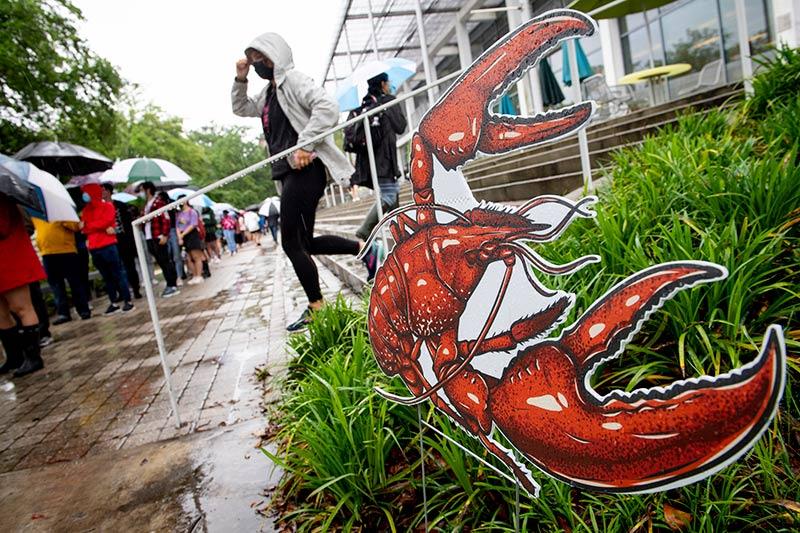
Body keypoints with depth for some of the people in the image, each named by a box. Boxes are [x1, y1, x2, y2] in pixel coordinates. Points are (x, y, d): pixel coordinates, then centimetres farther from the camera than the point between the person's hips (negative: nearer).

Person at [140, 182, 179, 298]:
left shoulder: (158, 202, -7)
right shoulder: (146, 205, 18)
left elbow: (165, 219, -13)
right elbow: (145, 221, 18)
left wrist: (164, 235, -18)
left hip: (159, 238, -8)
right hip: (150, 239, 8)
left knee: (165, 261, -5)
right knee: (161, 262, 9)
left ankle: (172, 285, -1)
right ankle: (170, 284, 14)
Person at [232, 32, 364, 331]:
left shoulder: (291, 79, -5)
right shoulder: (269, 93, 22)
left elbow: (327, 107, -21)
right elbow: (241, 109, 35)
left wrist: (305, 145, -24)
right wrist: (240, 80, 19)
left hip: (304, 170, -10)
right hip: (289, 173, 10)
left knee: (292, 243, -6)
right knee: (305, 242, 11)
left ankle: (316, 308, 5)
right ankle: (363, 248, 16)